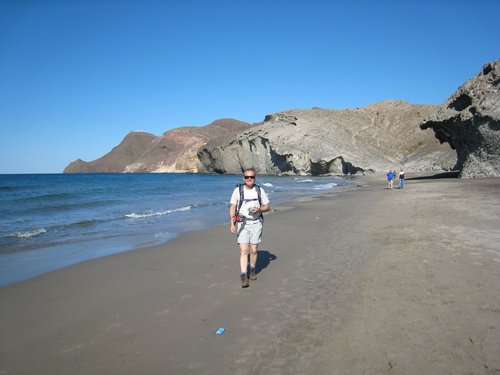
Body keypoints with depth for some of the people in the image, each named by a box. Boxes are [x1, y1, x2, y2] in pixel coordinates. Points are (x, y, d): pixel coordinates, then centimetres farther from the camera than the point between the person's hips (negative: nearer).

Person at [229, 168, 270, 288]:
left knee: (253, 250, 7)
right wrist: (232, 223, -7)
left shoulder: (260, 190, 4)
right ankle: (244, 278, -11)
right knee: (243, 250, -10)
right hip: (242, 224, -2)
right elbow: (232, 207, 2)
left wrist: (259, 209, -12)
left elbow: (267, 207, 10)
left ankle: (252, 270, 31)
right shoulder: (238, 190, 0)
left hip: (256, 223, 2)